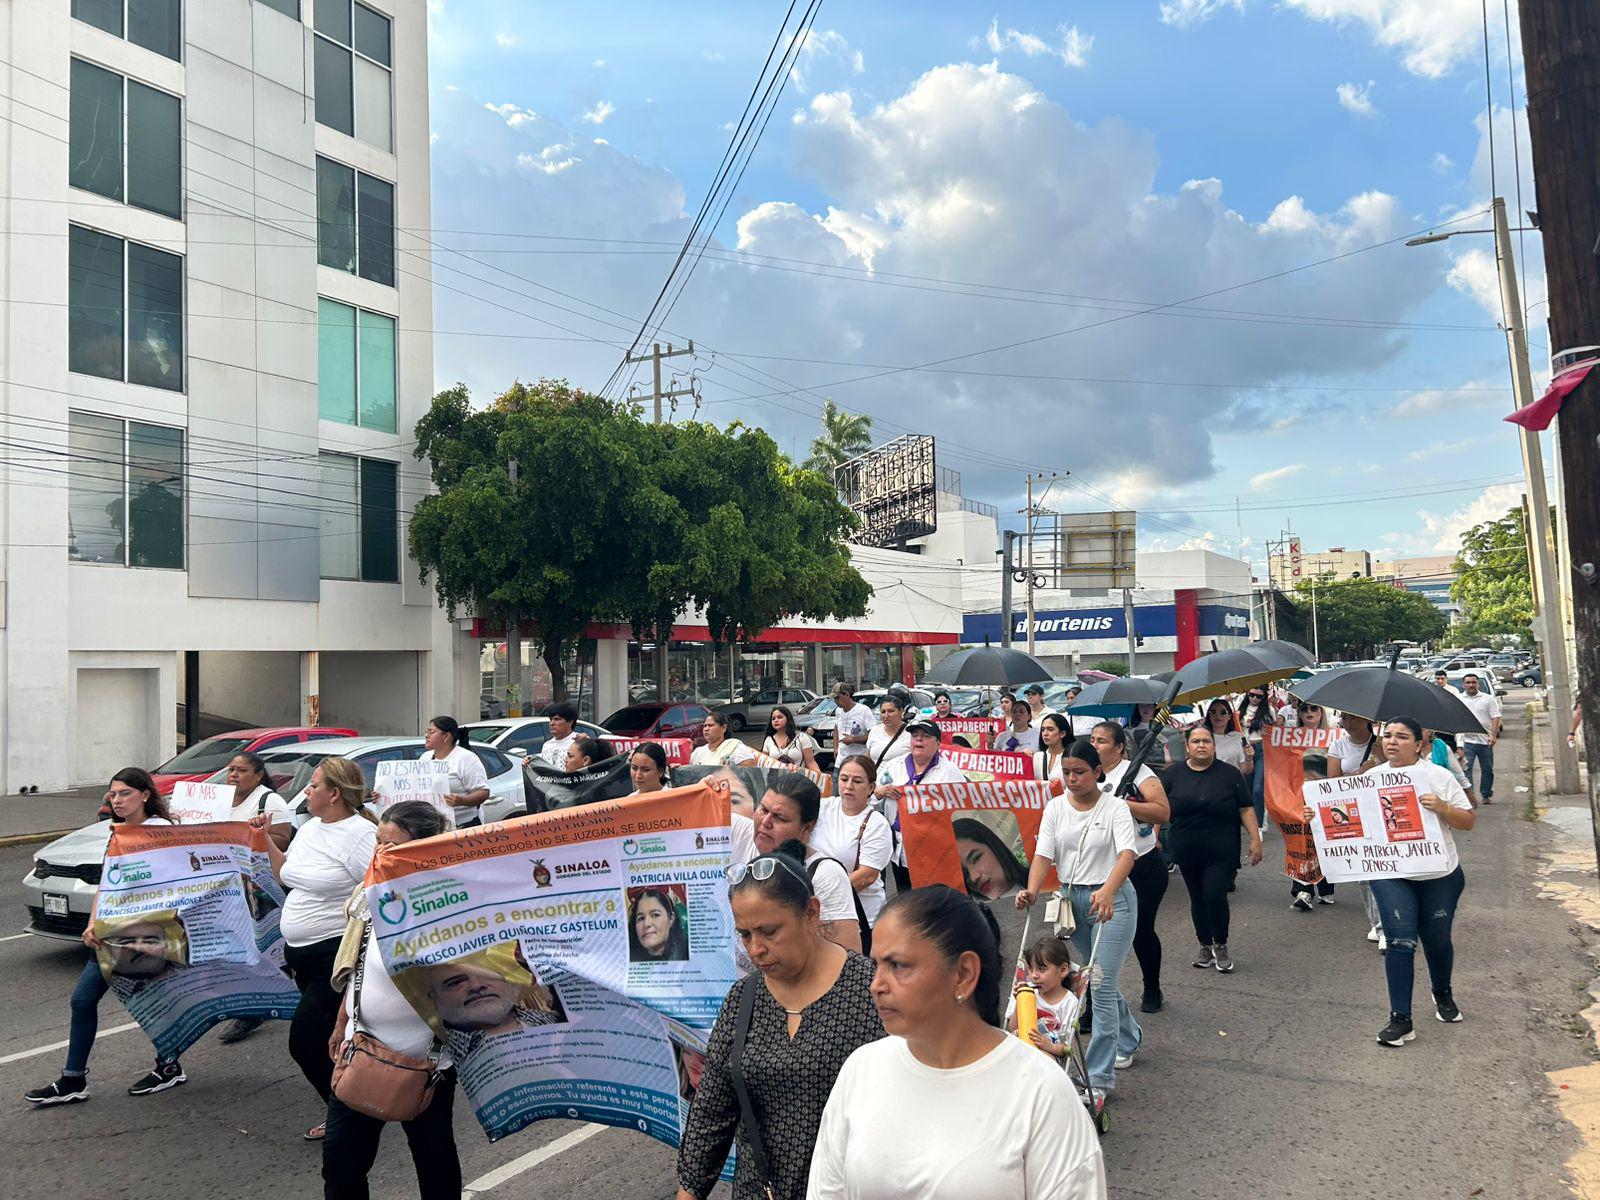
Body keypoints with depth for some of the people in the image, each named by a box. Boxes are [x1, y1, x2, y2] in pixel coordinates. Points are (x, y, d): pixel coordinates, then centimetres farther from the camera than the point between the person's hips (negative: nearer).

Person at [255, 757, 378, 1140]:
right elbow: (286, 876, 24)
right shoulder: (310, 829, 9)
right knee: (332, 1040, 17)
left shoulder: (361, 834, -19)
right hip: (300, 951, 9)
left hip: (336, 955, -9)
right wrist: (265, 839, 16)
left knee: (305, 1041, -7)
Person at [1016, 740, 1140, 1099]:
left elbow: (1126, 854, -24)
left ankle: (1099, 1077, 0)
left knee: (1102, 985, -9)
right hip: (1071, 897, 5)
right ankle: (1129, 1039, 45)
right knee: (1100, 978, 19)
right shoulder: (1056, 808, 2)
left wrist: (1107, 891, -42)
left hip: (1111, 899, -5)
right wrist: (1032, 890, -26)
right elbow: (1044, 854, -7)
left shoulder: (1114, 807, -10)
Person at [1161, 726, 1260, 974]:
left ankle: (1221, 946, 9)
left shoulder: (1229, 773, 0)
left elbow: (1246, 809, 1)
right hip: (1187, 852, 3)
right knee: (1198, 898, 11)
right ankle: (1205, 946, 27)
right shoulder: (1173, 773, 4)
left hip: (1221, 852, -3)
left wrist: (1255, 839, -5)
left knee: (1215, 895, -13)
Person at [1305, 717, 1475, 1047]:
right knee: (1400, 942, -8)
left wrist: (1442, 807, -20)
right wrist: (1318, 816, -16)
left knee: (1437, 939, 15)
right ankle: (1400, 1019, -2)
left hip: (1439, 875, 0)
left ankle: (1443, 995, 44)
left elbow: (1469, 822, -2)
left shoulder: (1439, 776, -2)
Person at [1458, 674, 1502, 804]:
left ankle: (1486, 795, 24)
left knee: (1487, 769, 10)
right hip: (1467, 740, -1)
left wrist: (1493, 735, -13)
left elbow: (1495, 717, -1)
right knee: (1466, 769, -10)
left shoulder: (1488, 699, 4)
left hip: (1485, 740, 1)